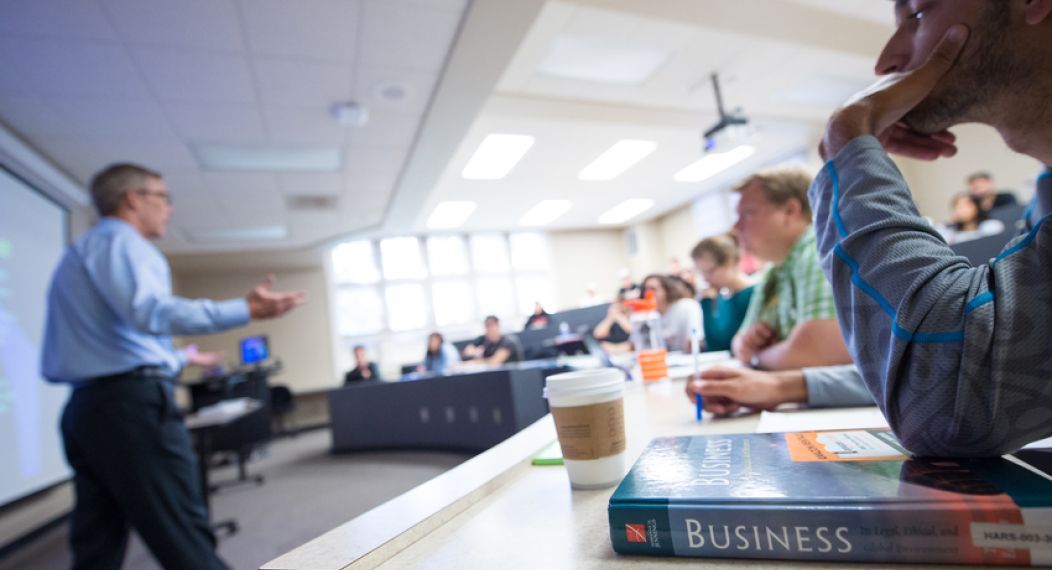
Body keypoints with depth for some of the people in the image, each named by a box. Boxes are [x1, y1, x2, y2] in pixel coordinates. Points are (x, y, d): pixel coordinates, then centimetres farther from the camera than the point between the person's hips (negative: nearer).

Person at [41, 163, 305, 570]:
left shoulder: (79, 252, 26)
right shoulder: (119, 240, -6)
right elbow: (151, 312, -26)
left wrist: (181, 358, 38)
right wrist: (246, 310, -32)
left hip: (87, 407, 10)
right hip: (131, 403, -10)